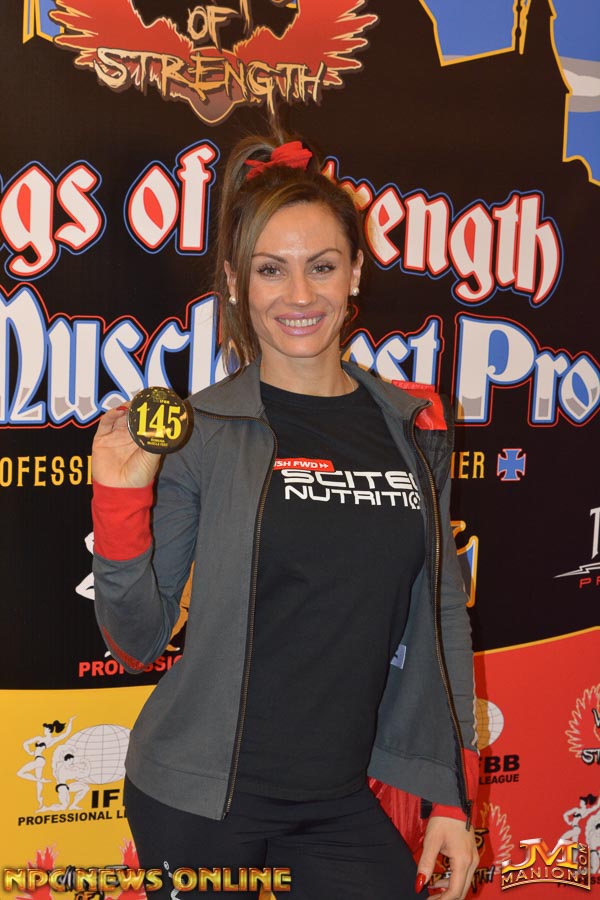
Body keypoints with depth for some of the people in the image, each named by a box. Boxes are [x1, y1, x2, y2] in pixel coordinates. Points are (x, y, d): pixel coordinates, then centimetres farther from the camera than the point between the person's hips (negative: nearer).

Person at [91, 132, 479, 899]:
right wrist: (122, 502, -19)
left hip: (341, 802, 3)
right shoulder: (198, 431, -8)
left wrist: (451, 795, 6)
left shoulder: (414, 428, 2)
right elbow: (137, 643, -4)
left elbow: (441, 614, 8)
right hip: (200, 804, -2)